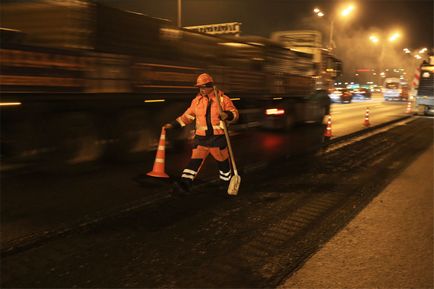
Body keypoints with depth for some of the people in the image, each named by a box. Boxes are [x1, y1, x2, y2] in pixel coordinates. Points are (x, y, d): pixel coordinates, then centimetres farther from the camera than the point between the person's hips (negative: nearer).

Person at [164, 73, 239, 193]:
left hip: (218, 137, -2)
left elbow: (235, 114, -6)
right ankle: (185, 183, -10)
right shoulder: (197, 100, 6)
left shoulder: (223, 99, -5)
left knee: (223, 160, 13)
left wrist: (227, 115, -30)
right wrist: (173, 124, 9)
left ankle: (226, 181, 35)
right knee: (195, 159, -7)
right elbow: (187, 115, 14)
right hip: (201, 137, 2)